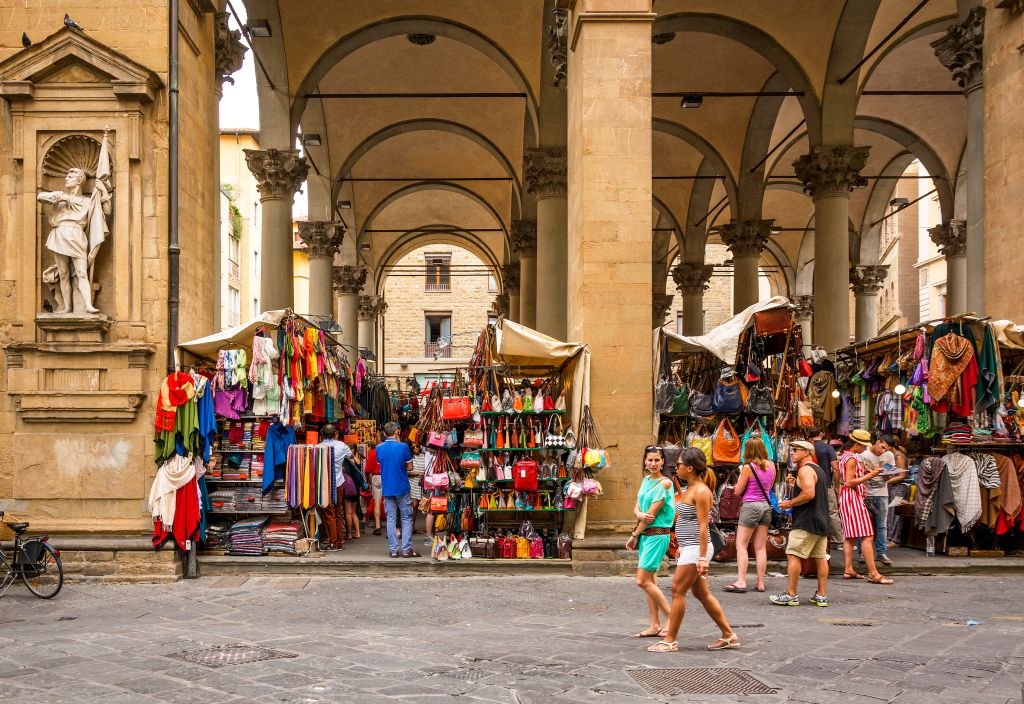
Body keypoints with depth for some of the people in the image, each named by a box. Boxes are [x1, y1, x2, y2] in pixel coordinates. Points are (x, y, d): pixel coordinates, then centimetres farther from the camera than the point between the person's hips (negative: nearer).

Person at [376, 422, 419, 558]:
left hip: (387, 489, 3)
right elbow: (410, 467, -3)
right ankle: (406, 549, 3)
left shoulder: (379, 448, 0)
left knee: (391, 519, 8)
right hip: (402, 488, -3)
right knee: (407, 519, 6)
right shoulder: (403, 446, -11)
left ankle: (393, 550, 8)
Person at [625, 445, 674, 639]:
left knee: (643, 581, -11)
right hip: (645, 535, 8)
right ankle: (655, 626, 15)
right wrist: (640, 515, -16)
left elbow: (651, 514, -14)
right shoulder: (646, 480, 12)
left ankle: (671, 617, -1)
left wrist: (634, 535, -6)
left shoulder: (665, 483, -12)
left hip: (657, 535, -8)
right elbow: (636, 509, 9)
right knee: (650, 581, 9)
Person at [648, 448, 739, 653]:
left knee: (677, 590, -5)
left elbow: (703, 526, -18)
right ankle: (729, 636, 19)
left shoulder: (701, 491, -15)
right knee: (701, 593, 13)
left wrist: (702, 558, -21)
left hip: (696, 548, -10)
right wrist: (682, 548, 21)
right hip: (689, 548, 10)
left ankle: (670, 640, 3)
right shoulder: (689, 489, 14)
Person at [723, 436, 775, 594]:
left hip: (750, 505, -6)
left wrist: (741, 473, 6)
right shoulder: (771, 466, 4)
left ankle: (741, 582, -10)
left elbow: (737, 491, -7)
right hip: (766, 505, 6)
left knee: (741, 545, -2)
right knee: (761, 547, 9)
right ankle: (760, 583, 10)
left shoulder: (748, 467, -13)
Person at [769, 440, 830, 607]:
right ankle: (821, 596, 10)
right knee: (820, 558, 8)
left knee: (793, 556, -6)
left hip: (806, 522, -10)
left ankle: (791, 595, -6)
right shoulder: (819, 470, 19)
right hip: (821, 521, 10)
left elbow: (809, 494, -24)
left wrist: (790, 503, -13)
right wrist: (795, 485, 18)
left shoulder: (805, 470, -12)